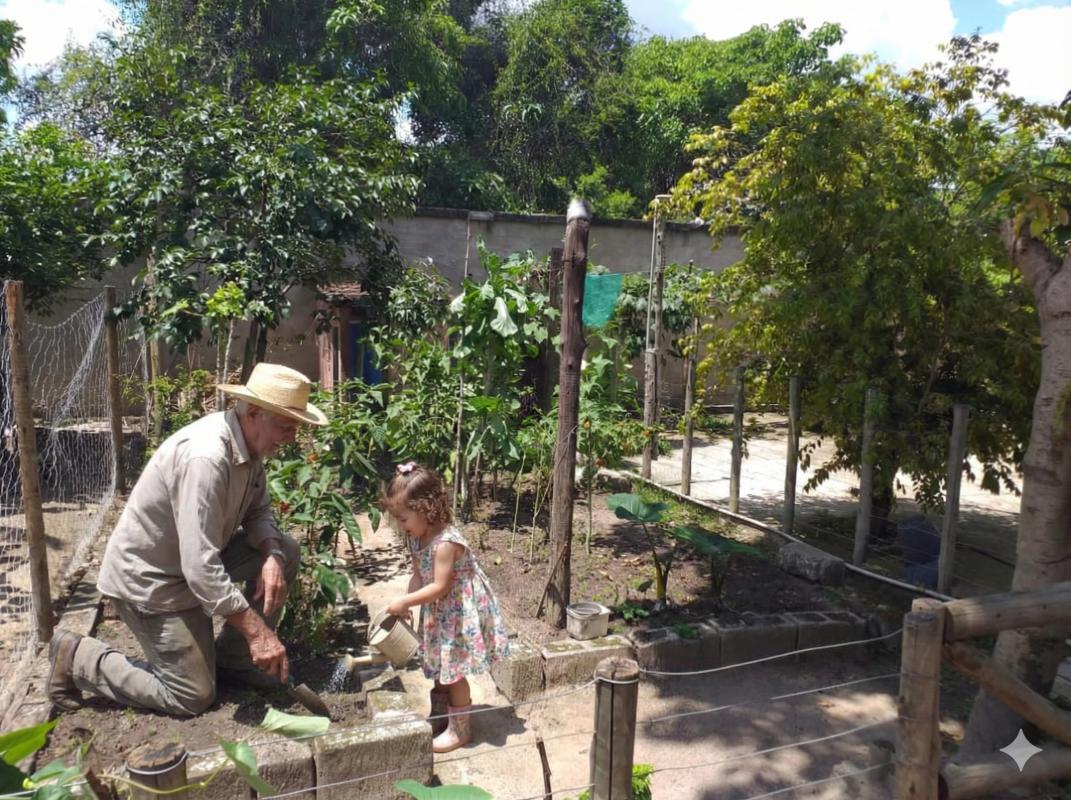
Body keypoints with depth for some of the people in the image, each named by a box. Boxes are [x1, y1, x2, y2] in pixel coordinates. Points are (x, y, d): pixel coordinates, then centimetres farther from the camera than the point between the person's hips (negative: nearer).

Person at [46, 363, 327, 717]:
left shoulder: (248, 441, -6)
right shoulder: (205, 458, -34)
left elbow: (257, 511, 5)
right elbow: (201, 571, -35)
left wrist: (271, 556, -17)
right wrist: (258, 631, -30)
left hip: (196, 556, 9)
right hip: (149, 577, -8)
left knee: (285, 551, -1)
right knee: (194, 697, 0)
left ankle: (233, 657, 11)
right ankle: (78, 657, 11)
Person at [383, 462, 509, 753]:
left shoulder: (446, 542, -30)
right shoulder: (417, 539, -2)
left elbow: (439, 587, -30)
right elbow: (418, 576, 3)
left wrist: (405, 602, -25)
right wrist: (403, 604, -8)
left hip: (459, 614, -9)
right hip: (439, 613, 9)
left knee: (454, 671, 4)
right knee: (439, 668, 22)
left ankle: (460, 728, 21)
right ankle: (439, 717, 40)